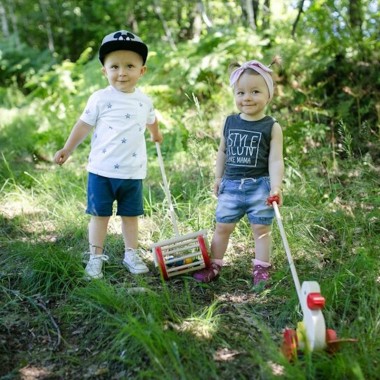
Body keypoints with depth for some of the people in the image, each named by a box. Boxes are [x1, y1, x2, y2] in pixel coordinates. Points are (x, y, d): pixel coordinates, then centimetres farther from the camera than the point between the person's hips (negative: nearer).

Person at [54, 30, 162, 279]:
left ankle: (131, 254, 27)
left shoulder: (145, 101, 4)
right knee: (100, 214, 7)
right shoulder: (100, 99, -7)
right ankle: (96, 256, 19)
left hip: (133, 172, 3)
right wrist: (67, 149, 0)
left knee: (131, 215, 13)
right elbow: (84, 125, 1)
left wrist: (156, 135, 43)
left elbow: (151, 120, 26)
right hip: (102, 170, -2)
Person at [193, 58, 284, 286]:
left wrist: (276, 187, -20)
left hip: (259, 186, -3)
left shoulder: (272, 127, -7)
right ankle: (214, 265, 23)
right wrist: (218, 177, 13)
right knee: (222, 226, 10)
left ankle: (261, 269, 20)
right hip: (231, 184, 3)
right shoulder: (230, 123, 4)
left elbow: (276, 160, -10)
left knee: (261, 228, 6)